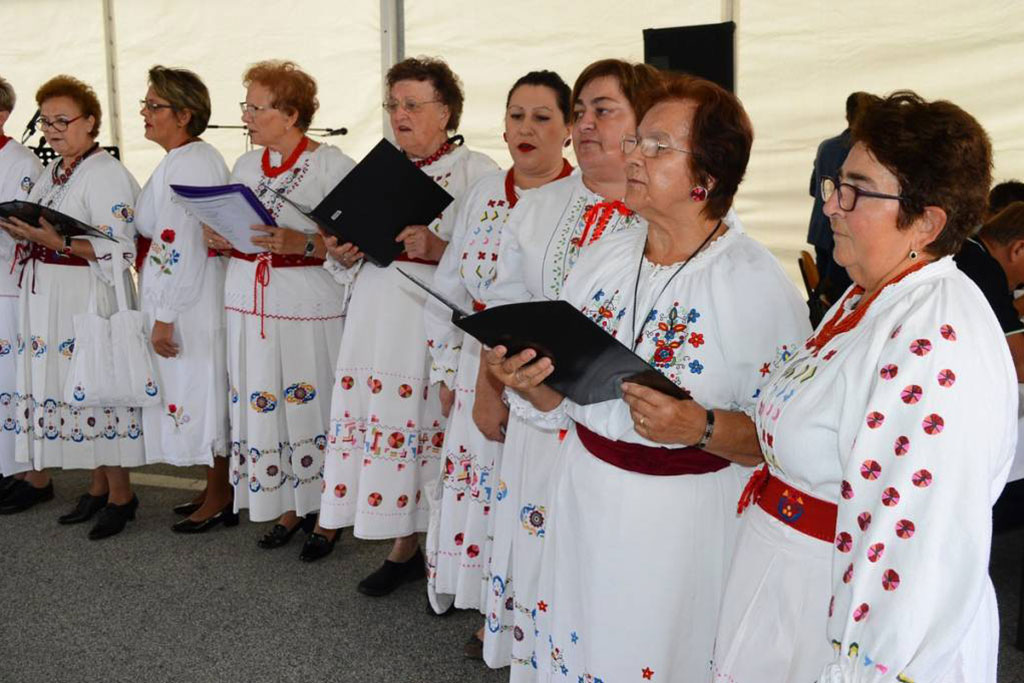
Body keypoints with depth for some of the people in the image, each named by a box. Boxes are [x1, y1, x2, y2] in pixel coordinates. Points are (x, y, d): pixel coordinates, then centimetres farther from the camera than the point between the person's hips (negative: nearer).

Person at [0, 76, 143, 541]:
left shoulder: (108, 175, -11)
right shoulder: (52, 173, 17)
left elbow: (119, 250, -17)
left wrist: (56, 241, -23)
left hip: (88, 298, -8)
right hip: (45, 296, 9)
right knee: (65, 387, 10)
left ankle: (120, 494, 6)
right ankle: (99, 486, 19)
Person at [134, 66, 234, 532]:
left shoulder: (188, 164, -18)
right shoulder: (194, 158, 15)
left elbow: (179, 246, -22)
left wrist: (164, 316, -20)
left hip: (192, 301, -10)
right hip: (191, 297, 10)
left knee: (202, 393, -1)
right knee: (201, 394, 15)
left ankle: (218, 500, 11)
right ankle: (219, 494, 25)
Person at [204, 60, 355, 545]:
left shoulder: (333, 165, -7)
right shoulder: (245, 165, 14)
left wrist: (300, 243, -25)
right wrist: (218, 239, -1)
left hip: (308, 305, -6)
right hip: (249, 302, 6)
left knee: (310, 404, -3)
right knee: (261, 404, 7)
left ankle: (326, 511, 14)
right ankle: (286, 509, 19)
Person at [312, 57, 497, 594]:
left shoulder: (477, 172, -2)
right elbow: (348, 259, 22)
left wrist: (438, 249, -24)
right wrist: (342, 255, 0)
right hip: (379, 323, 6)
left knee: (436, 426, -3)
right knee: (386, 423, 6)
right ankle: (404, 545, 22)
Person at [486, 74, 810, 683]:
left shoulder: (761, 285, -15)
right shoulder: (602, 260, 3)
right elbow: (560, 398, 9)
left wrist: (701, 428, -31)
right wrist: (525, 382, -12)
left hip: (688, 522, -5)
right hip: (586, 503, 5)